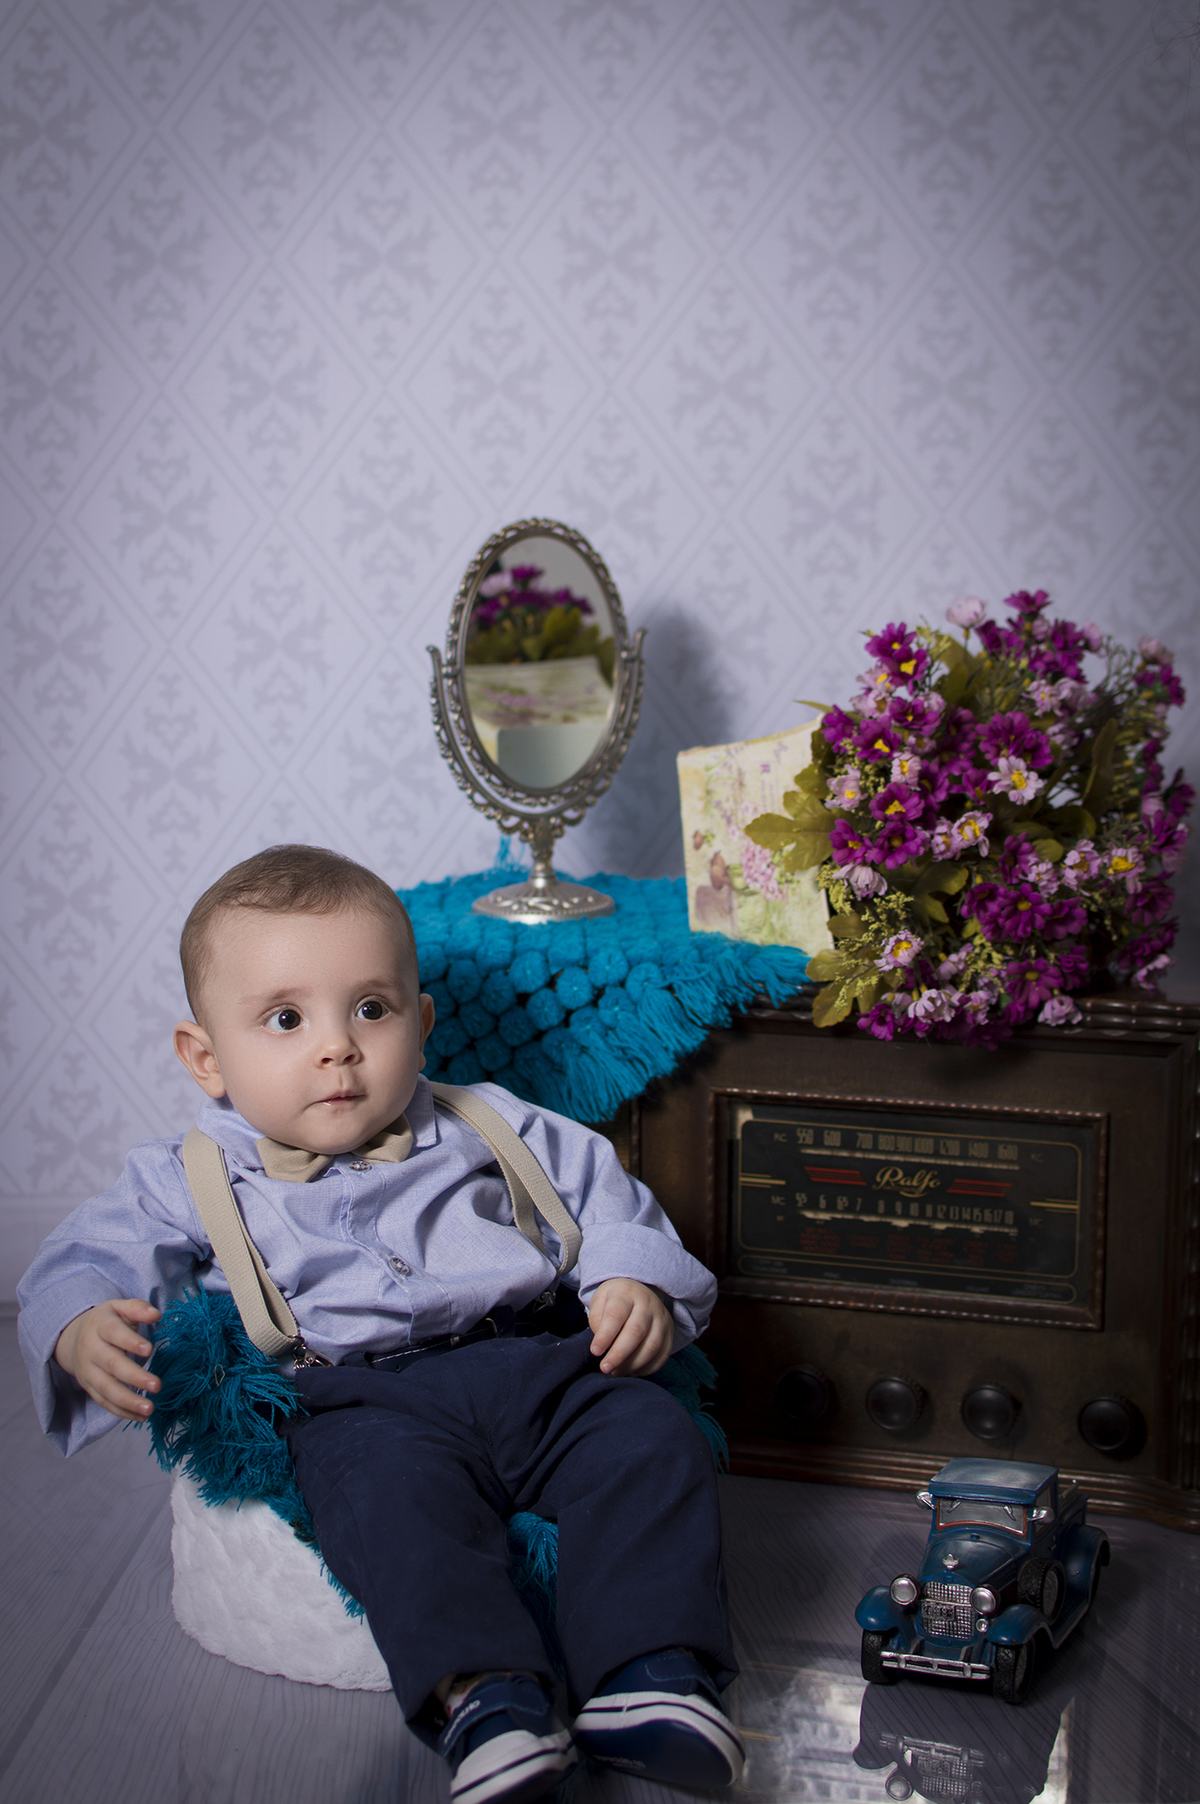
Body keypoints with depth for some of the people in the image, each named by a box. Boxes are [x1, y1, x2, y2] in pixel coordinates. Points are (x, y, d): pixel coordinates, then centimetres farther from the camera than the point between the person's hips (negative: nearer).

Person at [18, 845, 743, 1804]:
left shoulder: (490, 1128, 20)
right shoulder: (193, 1180, 14)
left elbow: (600, 1191, 22)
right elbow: (92, 1255, 7)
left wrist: (633, 1280, 1)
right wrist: (83, 1329, -17)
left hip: (540, 1362, 3)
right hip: (358, 1398, -2)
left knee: (648, 1436, -22)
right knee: (388, 1475, -35)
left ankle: (653, 1670, -27)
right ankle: (481, 1693, -44)